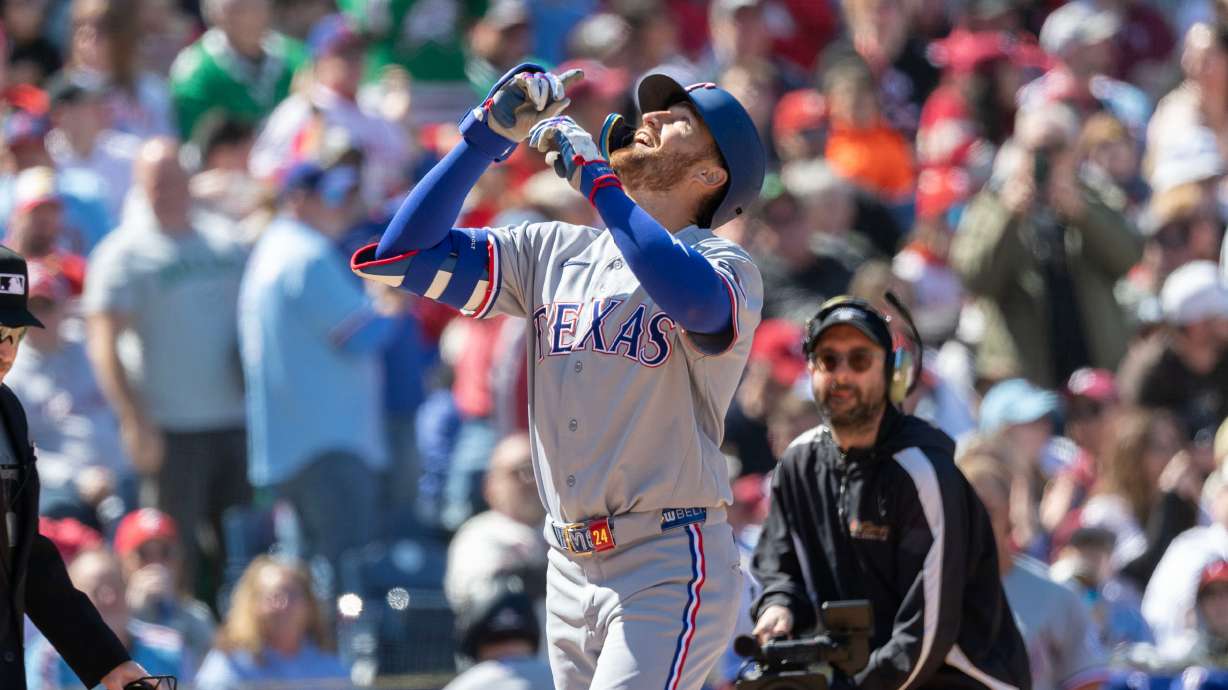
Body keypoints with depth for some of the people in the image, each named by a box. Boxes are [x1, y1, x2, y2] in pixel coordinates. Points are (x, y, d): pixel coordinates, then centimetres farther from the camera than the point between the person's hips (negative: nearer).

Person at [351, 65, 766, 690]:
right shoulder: (553, 253, 13)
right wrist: (490, 132, -2)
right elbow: (403, 253, 6)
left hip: (668, 570, -6)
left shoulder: (724, 266, -3)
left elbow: (696, 301, -29)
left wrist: (593, 176, -21)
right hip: (570, 570, 6)